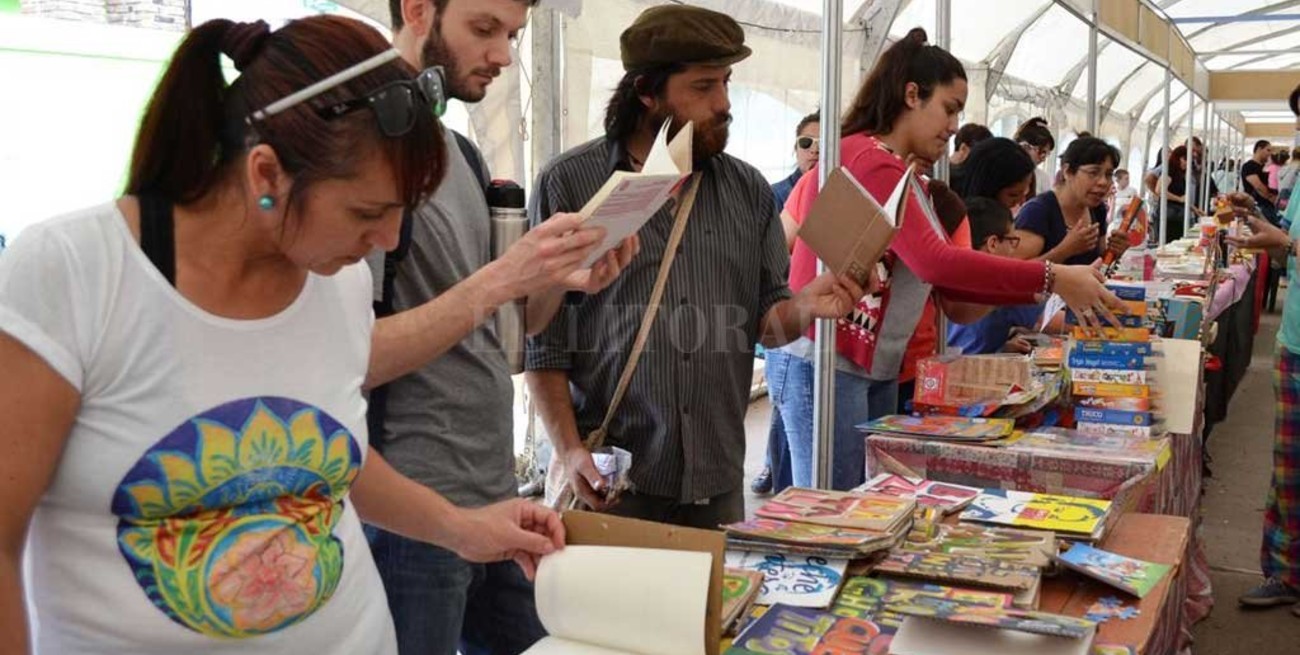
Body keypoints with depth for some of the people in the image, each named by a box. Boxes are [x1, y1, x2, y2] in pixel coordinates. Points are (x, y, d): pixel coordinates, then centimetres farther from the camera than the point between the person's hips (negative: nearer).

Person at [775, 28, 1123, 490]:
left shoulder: (899, 173, 18)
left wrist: (1045, 291, 4)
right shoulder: (868, 159, -13)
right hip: (828, 366, -10)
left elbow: (947, 285, 12)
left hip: (877, 370, 10)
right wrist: (1051, 278, -19)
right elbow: (934, 262, -23)